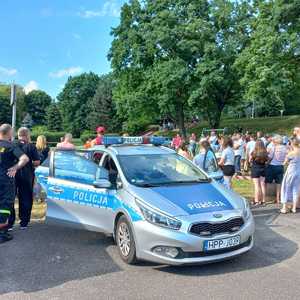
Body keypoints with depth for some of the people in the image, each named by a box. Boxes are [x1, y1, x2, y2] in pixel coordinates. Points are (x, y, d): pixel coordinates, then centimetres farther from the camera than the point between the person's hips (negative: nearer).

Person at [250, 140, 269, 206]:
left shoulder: (253, 152, -15)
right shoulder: (265, 153, -7)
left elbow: (250, 161, -2)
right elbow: (267, 161, 4)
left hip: (255, 169, -3)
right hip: (263, 169, 3)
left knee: (256, 185, 0)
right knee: (262, 184, 10)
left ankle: (256, 201, 1)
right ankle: (263, 200, 17)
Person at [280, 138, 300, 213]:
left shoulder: (291, 153, -17)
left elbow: (286, 162, -3)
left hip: (291, 172, -5)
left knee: (287, 189, 7)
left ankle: (285, 208, 10)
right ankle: (294, 208, 19)